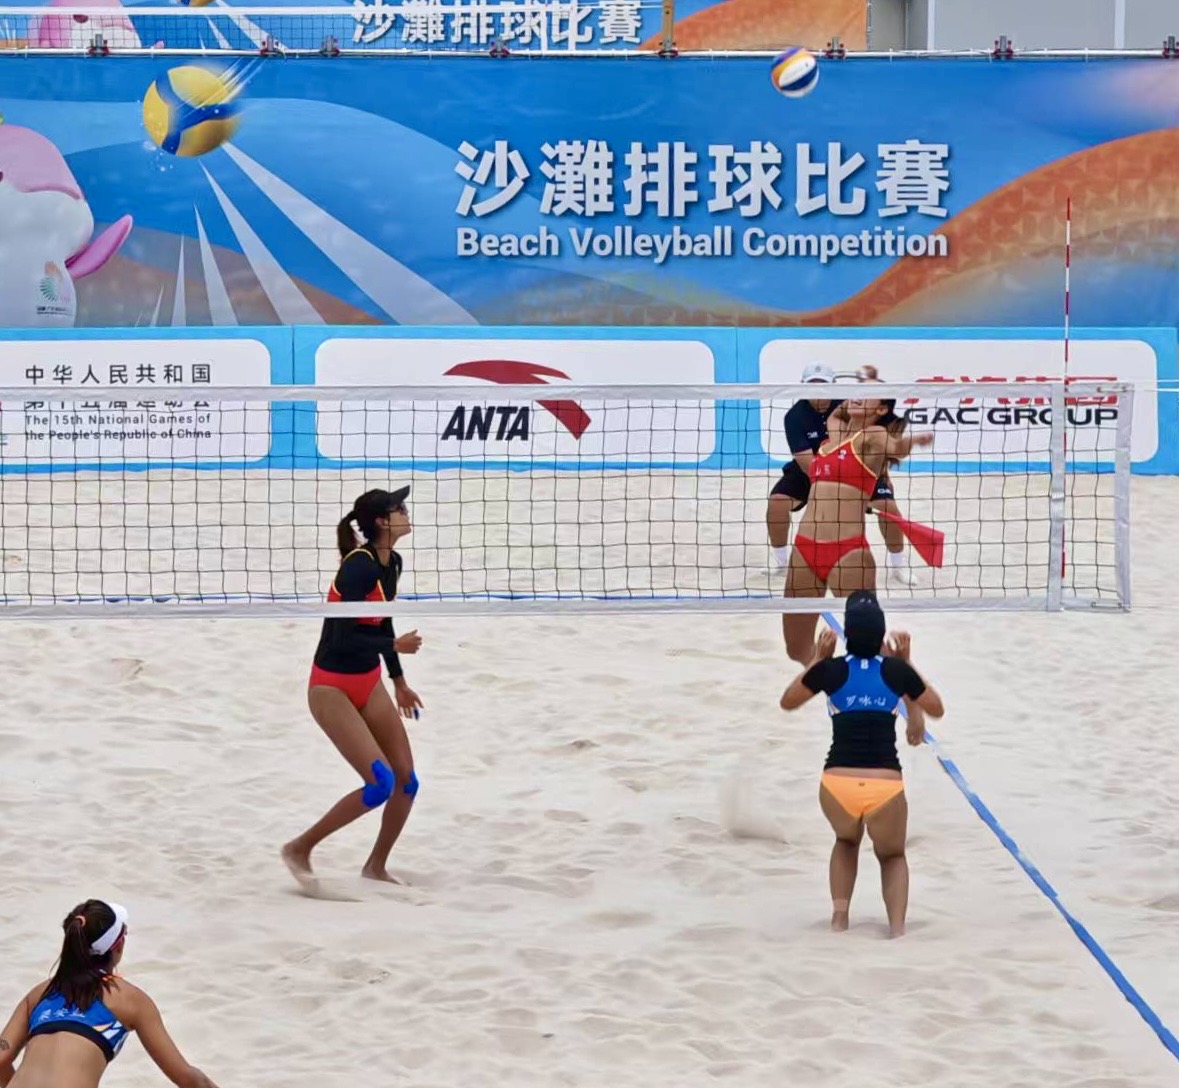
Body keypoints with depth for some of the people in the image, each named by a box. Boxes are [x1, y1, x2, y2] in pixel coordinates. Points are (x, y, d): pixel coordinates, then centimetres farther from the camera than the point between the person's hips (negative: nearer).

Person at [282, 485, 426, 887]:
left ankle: (376, 867, 23)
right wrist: (396, 646, -19)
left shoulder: (392, 563, 4)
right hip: (332, 688, -9)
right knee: (381, 784, -16)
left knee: (407, 781, 5)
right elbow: (344, 637, -27)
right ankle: (299, 849, 1)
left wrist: (399, 681, 23)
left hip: (369, 683, 9)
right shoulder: (359, 566, -23)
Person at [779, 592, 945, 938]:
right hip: (886, 787, 0)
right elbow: (936, 709, 22)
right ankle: (897, 927, 4)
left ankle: (839, 916, 20)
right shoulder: (896, 670, 3)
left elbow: (787, 702, 21)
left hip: (838, 786, 0)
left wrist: (817, 658, 22)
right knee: (892, 856, 26)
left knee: (846, 842, 34)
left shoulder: (830, 670, 2)